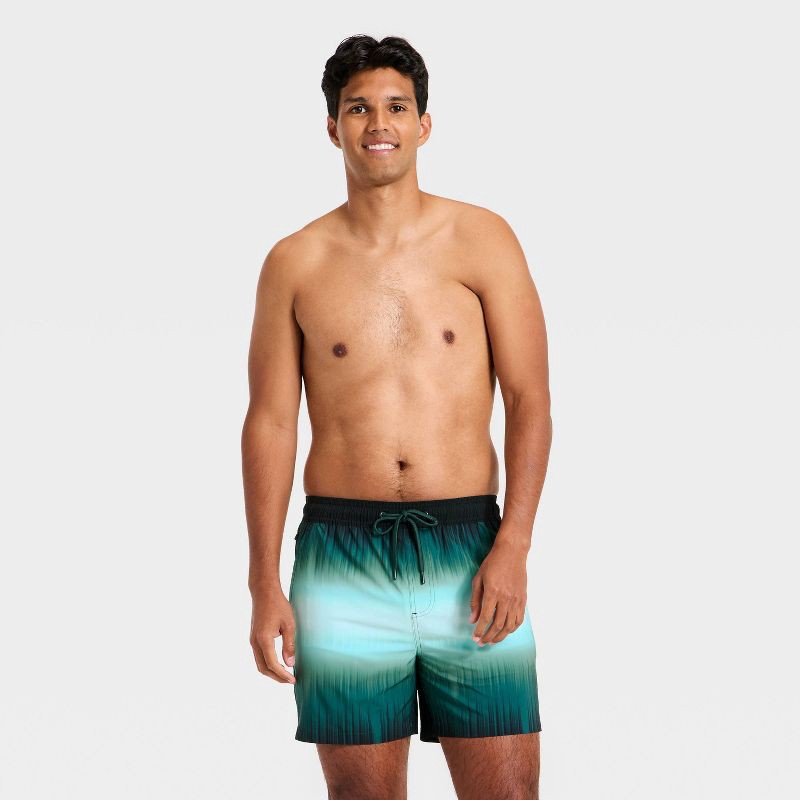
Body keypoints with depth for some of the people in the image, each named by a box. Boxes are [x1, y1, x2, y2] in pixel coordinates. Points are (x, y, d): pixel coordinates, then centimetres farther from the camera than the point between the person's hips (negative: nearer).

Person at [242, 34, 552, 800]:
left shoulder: (482, 240, 3)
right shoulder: (294, 263, 6)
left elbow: (529, 399, 0)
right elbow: (270, 421, 6)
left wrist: (512, 546, -10)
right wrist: (264, 584, 1)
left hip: (469, 552, 0)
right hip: (343, 559, 1)